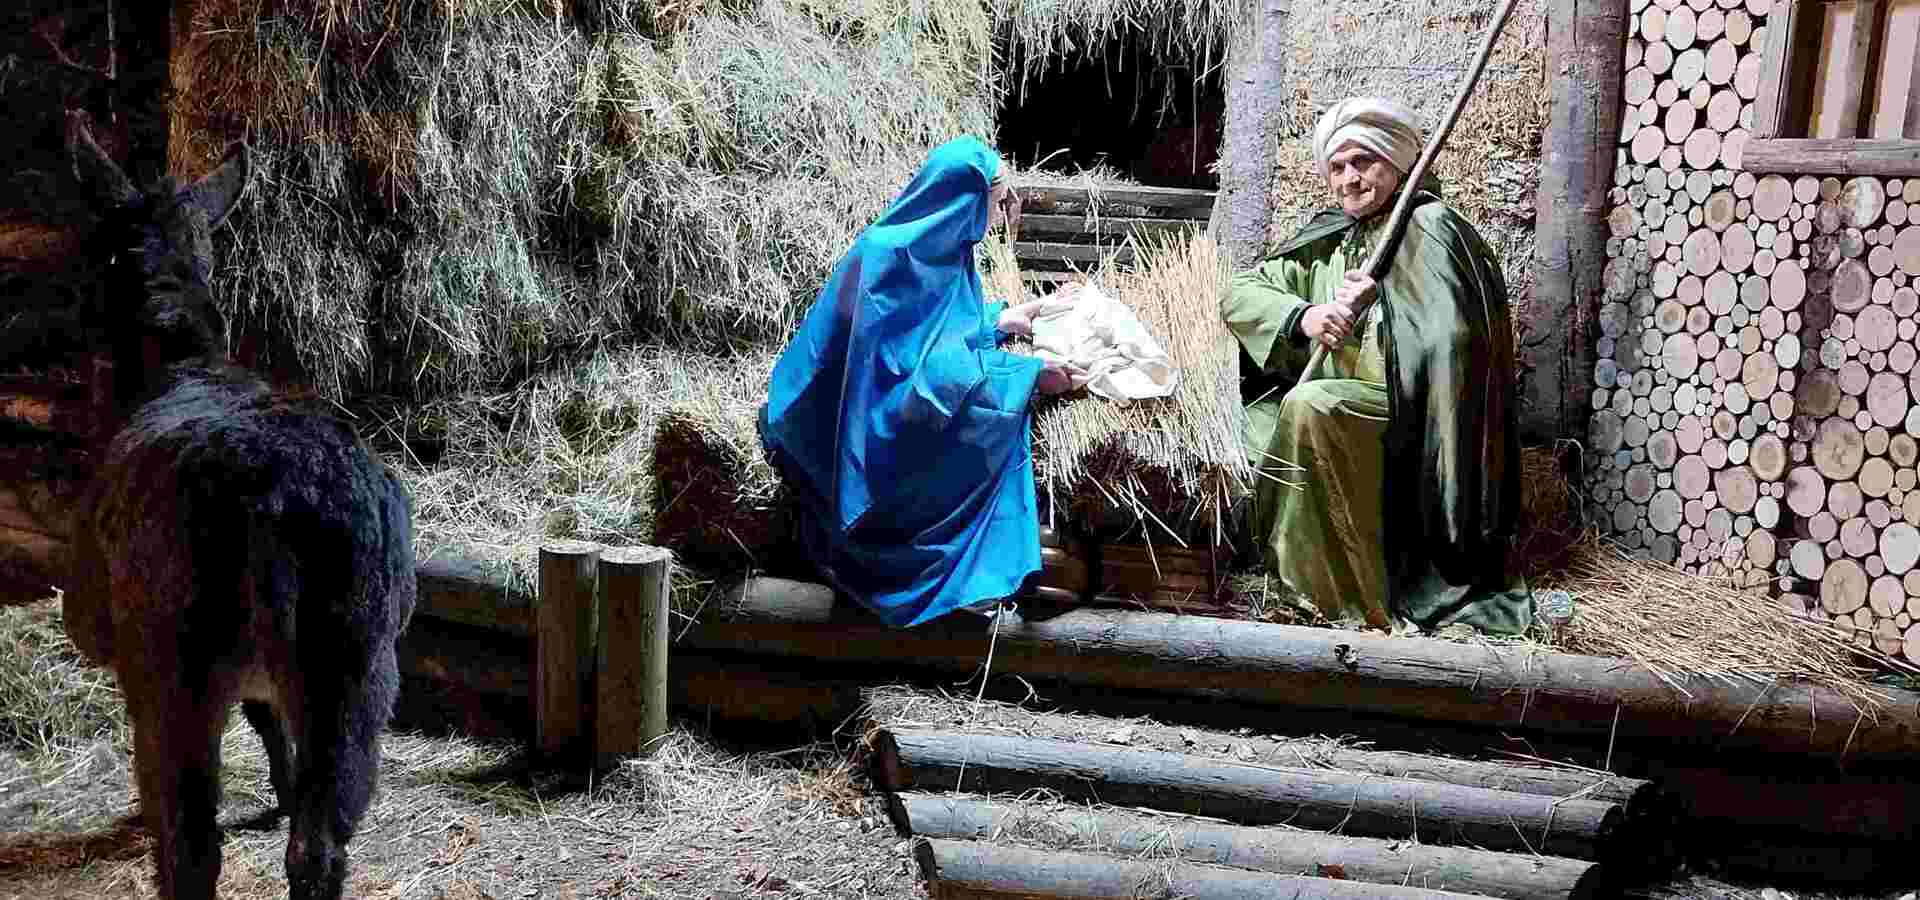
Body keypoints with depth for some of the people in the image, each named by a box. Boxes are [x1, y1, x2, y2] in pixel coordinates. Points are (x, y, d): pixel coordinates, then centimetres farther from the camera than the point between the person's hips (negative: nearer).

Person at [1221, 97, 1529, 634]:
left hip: (1412, 410, -7)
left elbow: (1455, 336, -11)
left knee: (1311, 407, -33)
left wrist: (1371, 305, -18)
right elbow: (1239, 295, 8)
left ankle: (1363, 605, -27)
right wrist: (1303, 317, -10)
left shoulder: (1429, 227, 1)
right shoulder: (1326, 243, 20)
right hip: (1341, 400, 7)